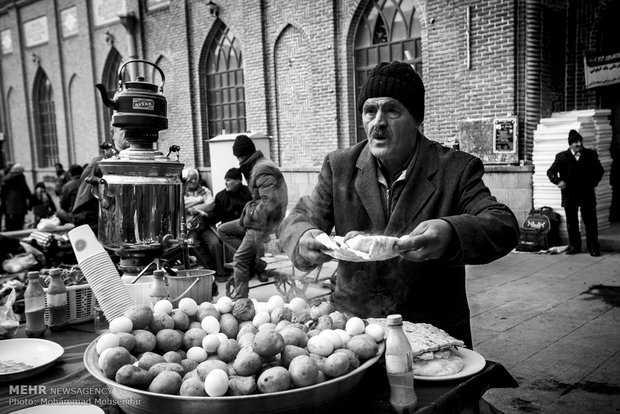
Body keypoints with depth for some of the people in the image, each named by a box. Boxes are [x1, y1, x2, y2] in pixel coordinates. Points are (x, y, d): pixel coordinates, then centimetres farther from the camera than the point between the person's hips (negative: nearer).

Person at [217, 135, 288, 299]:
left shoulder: (262, 170, -20)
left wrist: (251, 217, -21)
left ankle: (239, 298, 7)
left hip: (262, 223, -10)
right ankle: (256, 259, 8)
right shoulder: (256, 167, 12)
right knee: (223, 230, 15)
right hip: (255, 219, 10)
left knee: (240, 260, -6)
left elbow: (270, 201, -31)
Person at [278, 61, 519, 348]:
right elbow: (300, 218, 2)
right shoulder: (339, 166, 4)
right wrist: (304, 240, -23)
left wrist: (450, 234, -34)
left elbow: (505, 227, -12)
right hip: (352, 325, 2)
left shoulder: (457, 169, -4)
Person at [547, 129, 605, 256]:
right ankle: (574, 246, 20)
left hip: (587, 194, 0)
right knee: (571, 222, 8)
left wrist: (593, 183, -1)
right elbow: (550, 171, 1)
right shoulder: (562, 157, 1)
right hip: (569, 195, 0)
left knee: (590, 221, 1)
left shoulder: (590, 155, 4)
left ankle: (593, 247, 9)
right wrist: (558, 181, -16)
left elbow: (599, 171, 12)